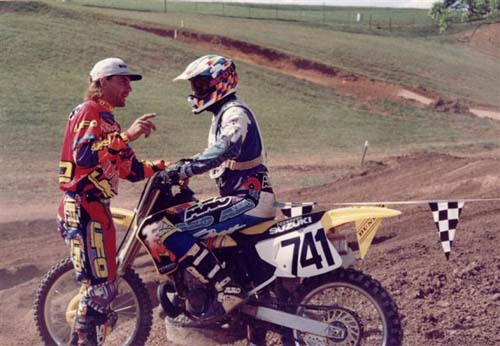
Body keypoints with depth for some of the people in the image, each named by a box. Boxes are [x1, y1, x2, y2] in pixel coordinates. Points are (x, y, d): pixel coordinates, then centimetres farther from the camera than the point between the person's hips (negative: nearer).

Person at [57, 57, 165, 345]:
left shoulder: (105, 118, 23)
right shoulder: (90, 112, -9)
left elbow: (130, 168, 24)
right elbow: (84, 155, -29)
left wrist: (164, 168, 15)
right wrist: (127, 136, -36)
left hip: (94, 208, 11)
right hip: (85, 209, -11)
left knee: (103, 285, 16)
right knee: (100, 286, -10)